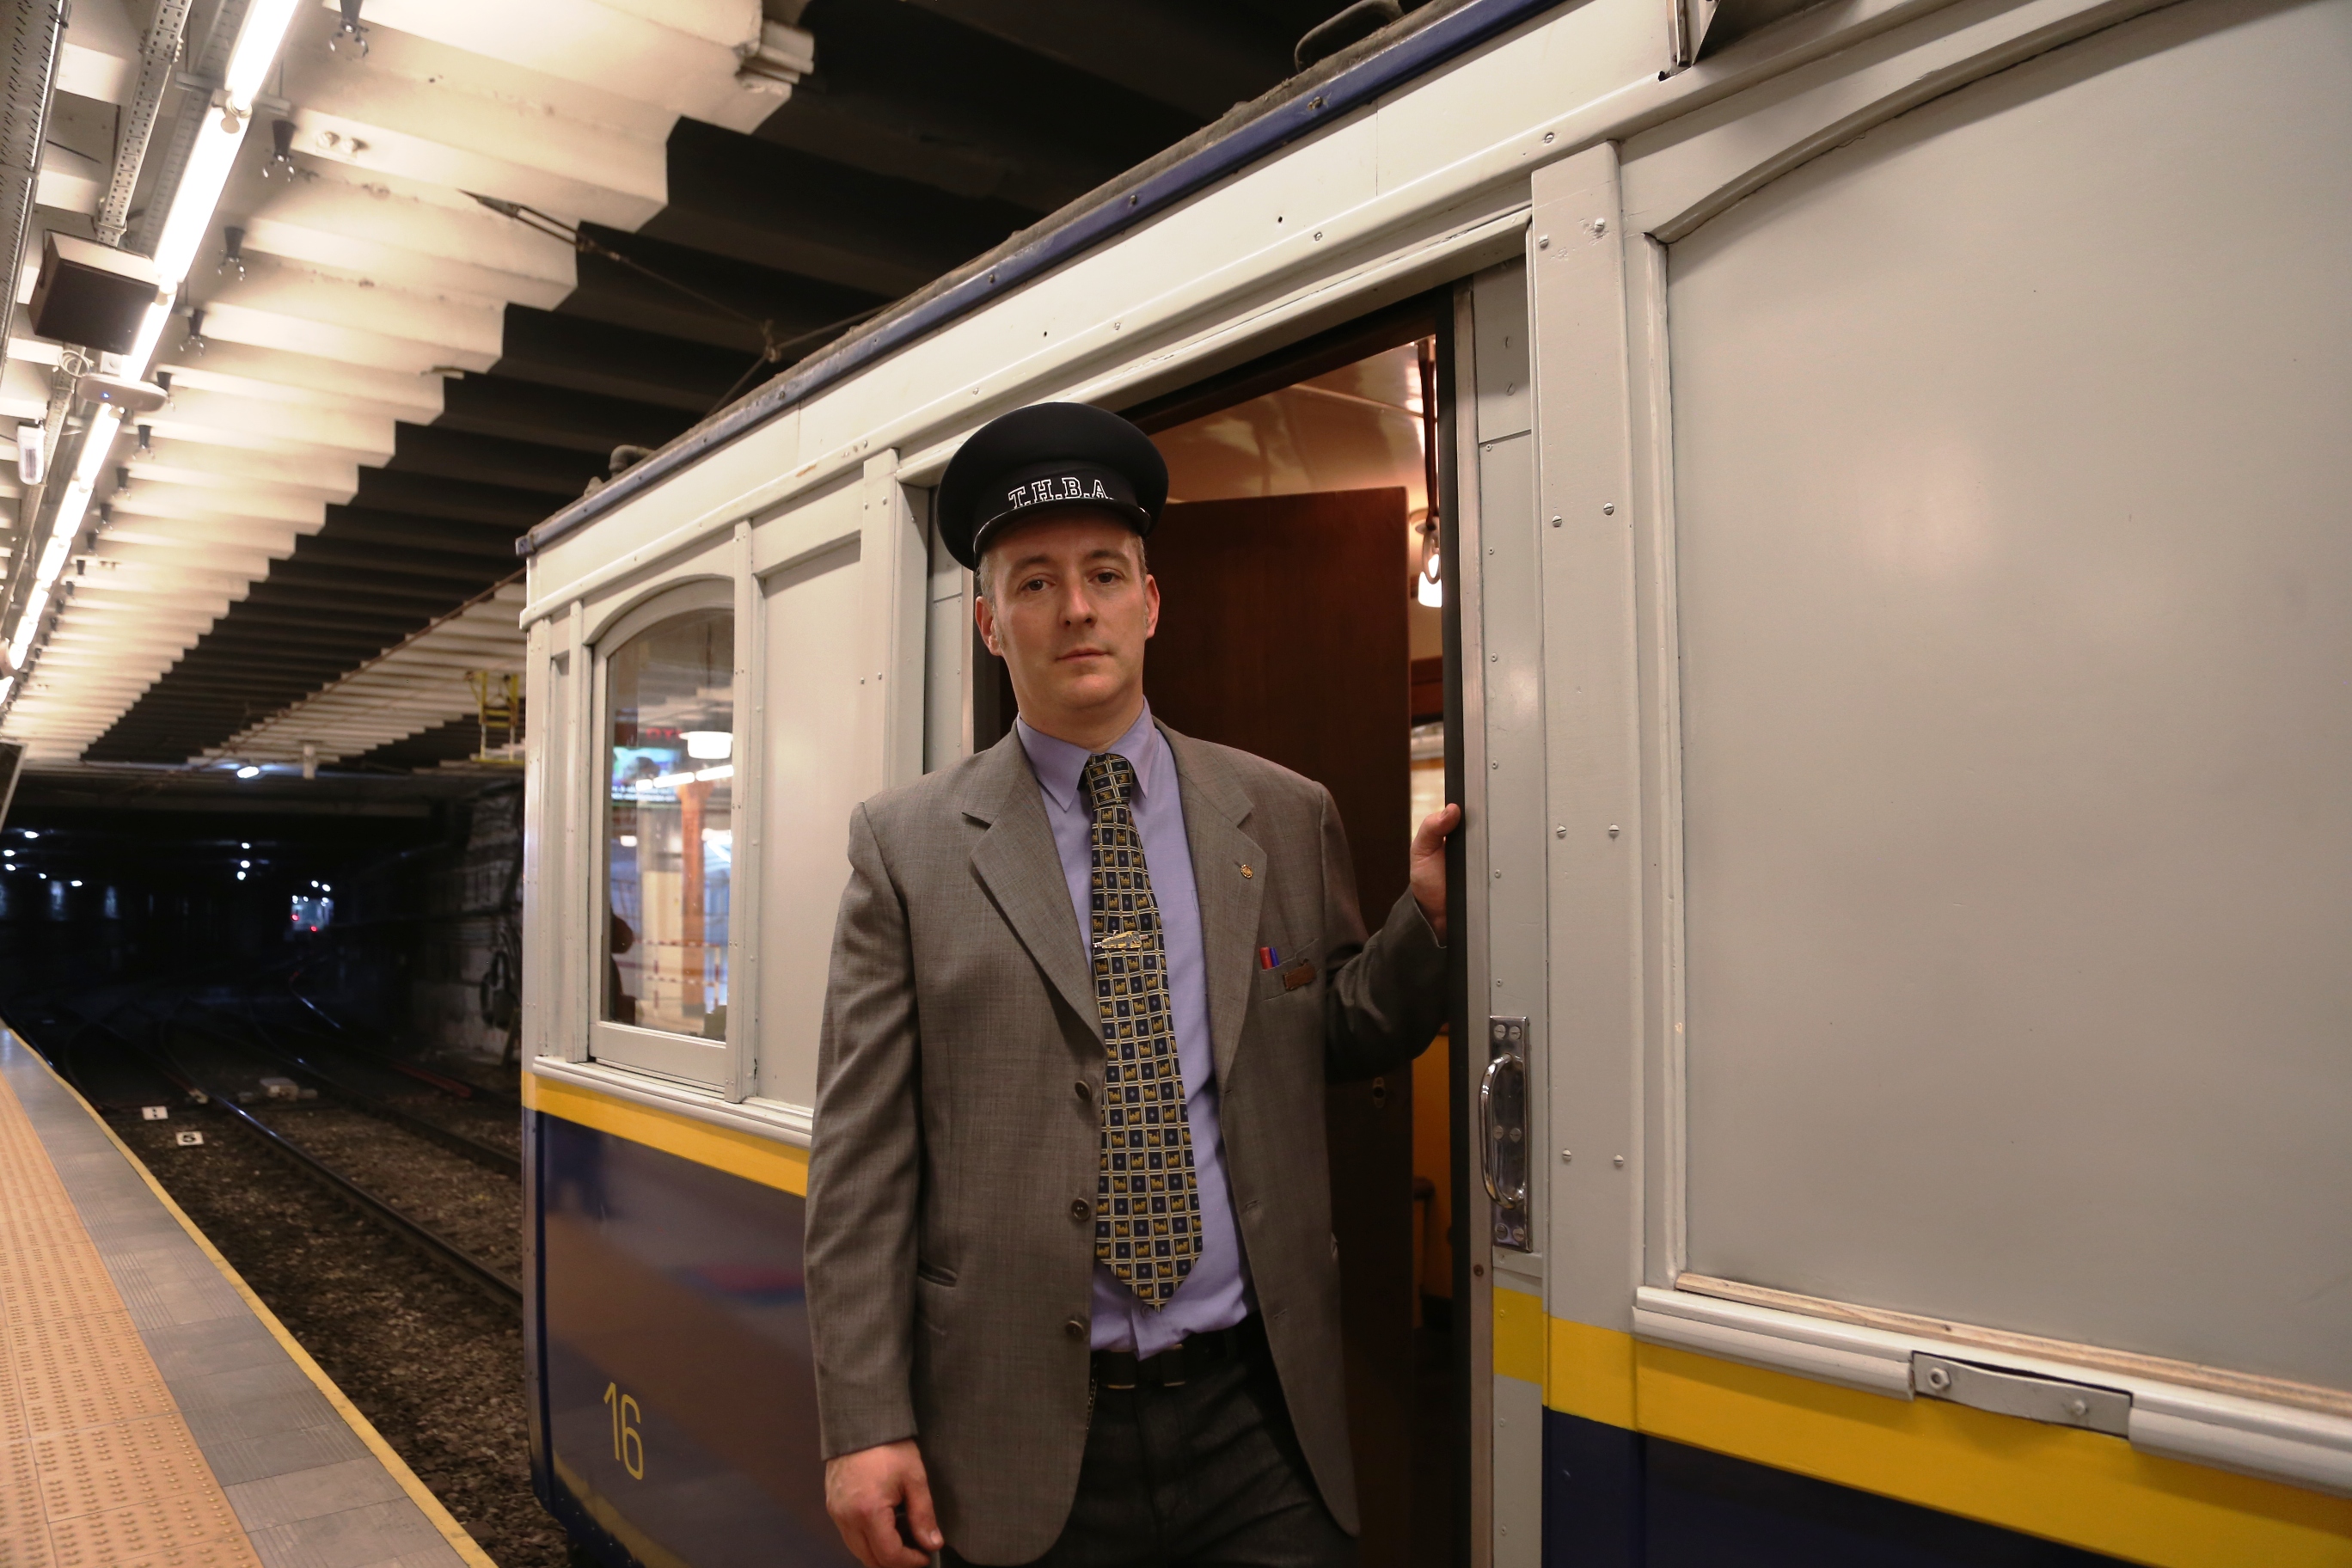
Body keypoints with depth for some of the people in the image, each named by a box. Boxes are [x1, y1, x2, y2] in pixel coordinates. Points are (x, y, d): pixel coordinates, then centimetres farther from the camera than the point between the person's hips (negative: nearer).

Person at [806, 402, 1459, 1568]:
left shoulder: (1285, 819, 4)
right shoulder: (908, 846, -3)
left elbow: (1340, 1045, 11)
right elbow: (862, 1159, -4)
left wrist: (1427, 921, -6)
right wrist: (866, 1426, -7)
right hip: (1022, 1439, -1)